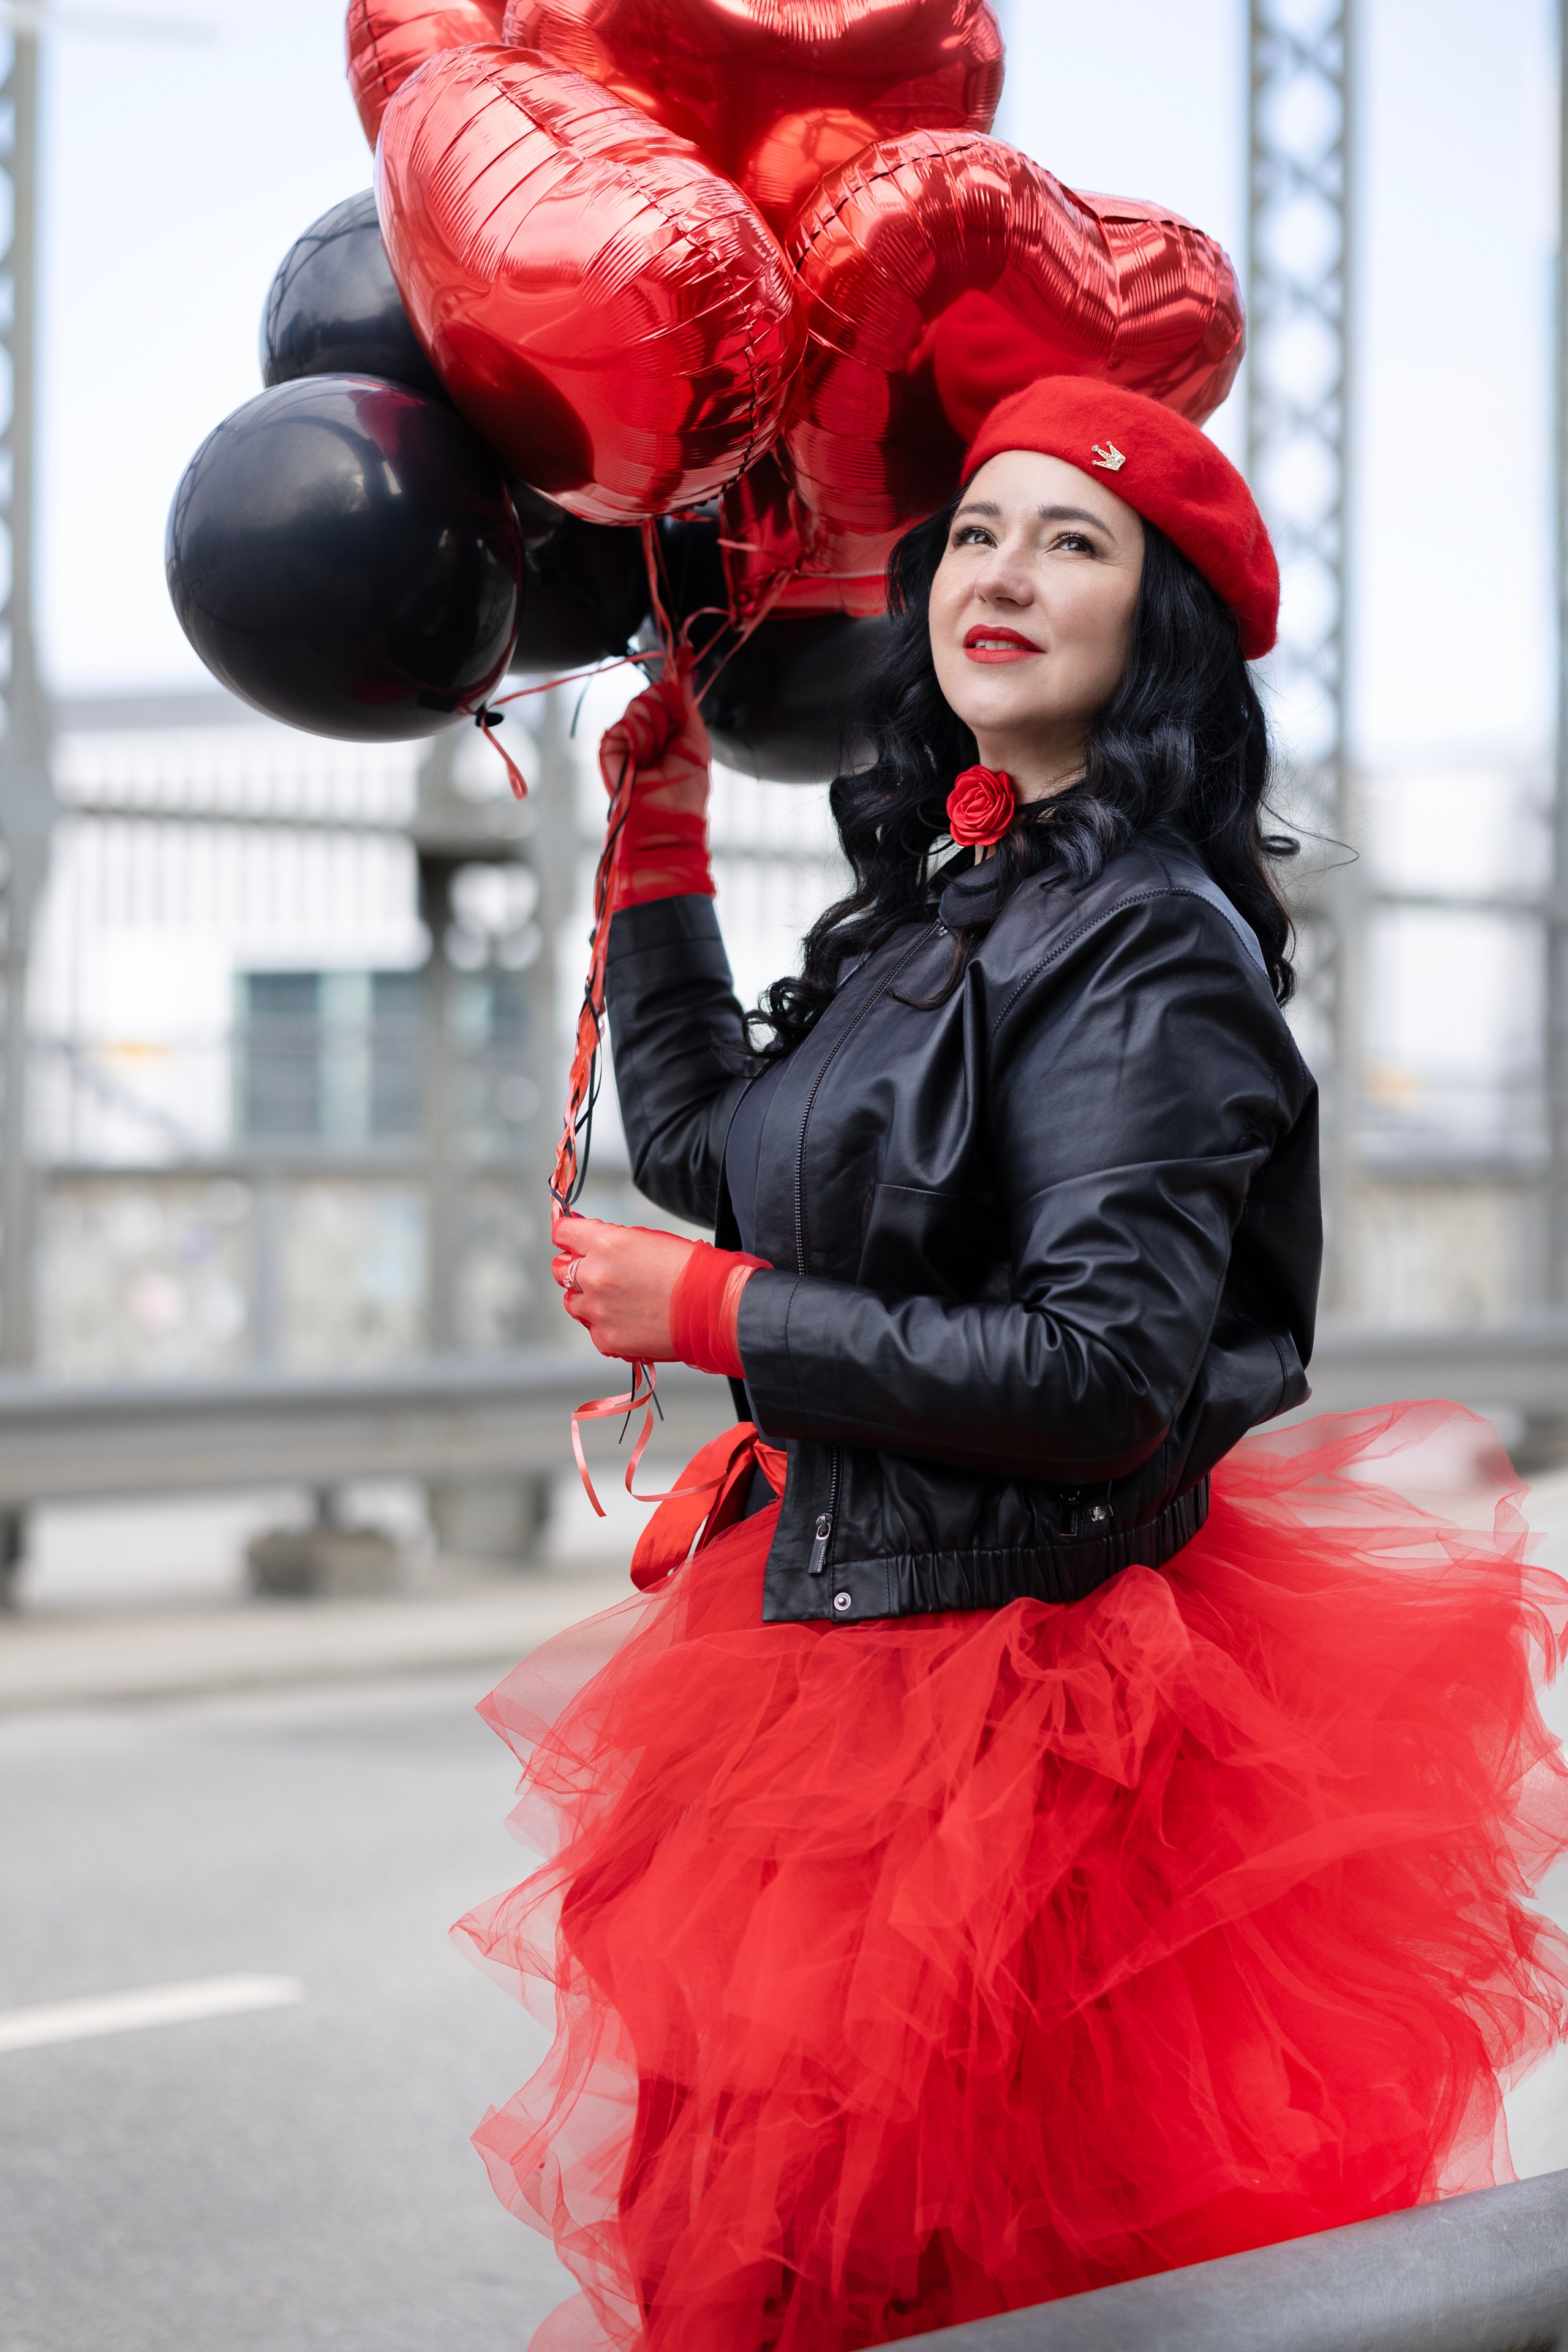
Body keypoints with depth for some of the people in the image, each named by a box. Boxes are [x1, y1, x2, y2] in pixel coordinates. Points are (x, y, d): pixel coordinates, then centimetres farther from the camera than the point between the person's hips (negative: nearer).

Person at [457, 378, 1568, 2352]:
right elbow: (705, 1147, 27)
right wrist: (660, 840, 26)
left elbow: (1107, 1370, -22)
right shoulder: (947, 911, 13)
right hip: (859, 1652, 9)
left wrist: (719, 1314, -15)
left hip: (1020, 1694, -9)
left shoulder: (1146, 943, -14)